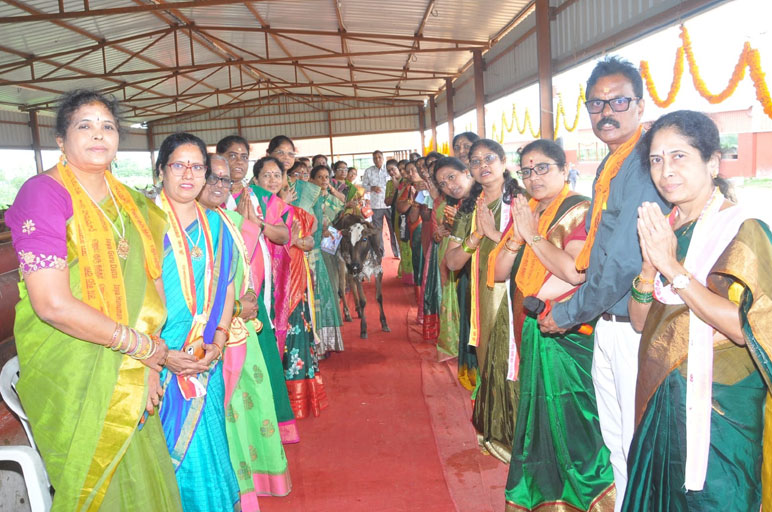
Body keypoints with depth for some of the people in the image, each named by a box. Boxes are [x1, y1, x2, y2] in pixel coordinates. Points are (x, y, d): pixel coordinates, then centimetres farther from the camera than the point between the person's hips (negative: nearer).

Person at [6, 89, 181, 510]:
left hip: (129, 375, 6)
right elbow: (53, 304, -21)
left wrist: (148, 362, -4)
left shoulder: (129, 203, 8)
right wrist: (138, 344, -15)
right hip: (70, 376, -6)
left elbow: (151, 282, 7)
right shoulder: (43, 193, -13)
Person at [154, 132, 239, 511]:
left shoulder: (215, 224, 8)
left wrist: (217, 343, -1)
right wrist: (160, 352, -15)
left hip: (205, 361, 4)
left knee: (203, 447, 12)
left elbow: (226, 288, 10)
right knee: (162, 450, 6)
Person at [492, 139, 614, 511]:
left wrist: (534, 235, -17)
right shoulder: (524, 212, 11)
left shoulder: (579, 211, -10)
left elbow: (576, 272, -25)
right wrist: (517, 237, -10)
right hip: (531, 331, 7)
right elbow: (499, 272, 7)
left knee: (569, 417, 2)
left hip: (568, 335, -7)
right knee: (535, 415, 17)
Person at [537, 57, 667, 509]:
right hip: (607, 322, 9)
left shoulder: (645, 163, -18)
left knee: (638, 443, 4)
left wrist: (568, 313, -11)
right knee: (614, 440, 21)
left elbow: (625, 261, -21)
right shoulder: (609, 165, 12)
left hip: (636, 327, -9)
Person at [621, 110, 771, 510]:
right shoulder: (665, 229, 6)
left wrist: (673, 267, -24)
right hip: (660, 398, 6)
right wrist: (649, 264, -12)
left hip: (718, 404, -6)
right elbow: (640, 321, 4)